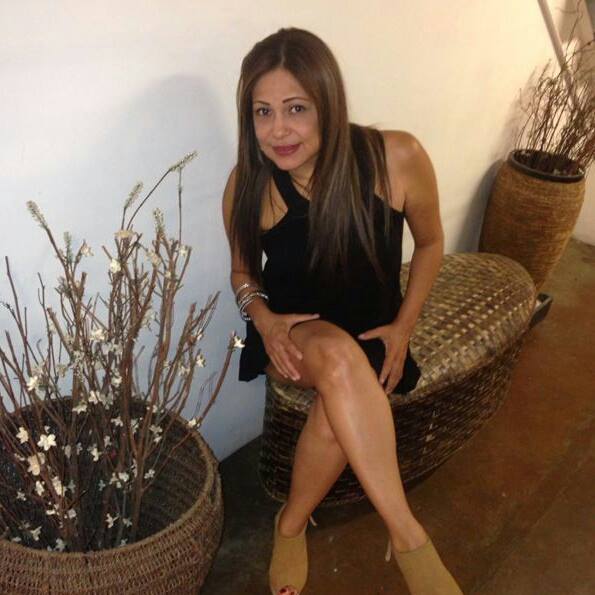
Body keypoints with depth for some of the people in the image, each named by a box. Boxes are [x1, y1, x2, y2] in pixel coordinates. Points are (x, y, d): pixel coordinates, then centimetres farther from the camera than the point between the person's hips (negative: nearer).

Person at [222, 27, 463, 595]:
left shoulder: (397, 158, -17)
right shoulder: (249, 184, -13)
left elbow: (430, 242, 1)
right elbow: (243, 270, 5)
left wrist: (403, 327, -8)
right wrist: (263, 318, -17)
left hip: (372, 333, 0)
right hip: (293, 334, 0)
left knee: (337, 409, -34)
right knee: (337, 357, -37)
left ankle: (291, 525, -5)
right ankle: (408, 536, -27)